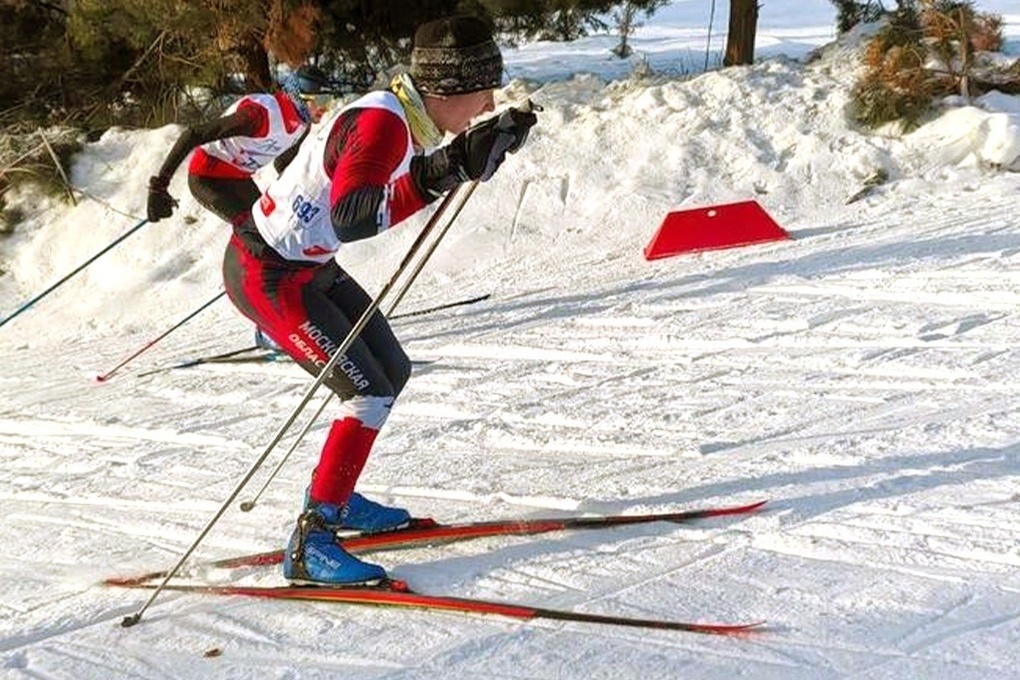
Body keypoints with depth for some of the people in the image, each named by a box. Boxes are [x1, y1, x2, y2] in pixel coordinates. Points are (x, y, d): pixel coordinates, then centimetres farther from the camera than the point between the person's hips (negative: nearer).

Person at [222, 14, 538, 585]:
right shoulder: (381, 123, -28)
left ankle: (335, 496, 33)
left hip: (310, 264, 10)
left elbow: (398, 198, 9)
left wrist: (492, 145, 2)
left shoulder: (406, 117, 0)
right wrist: (442, 174, -39)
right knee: (370, 391, -13)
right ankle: (311, 544, -6)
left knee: (393, 371, 14)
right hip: (266, 274, -10)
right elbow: (352, 217, -39)